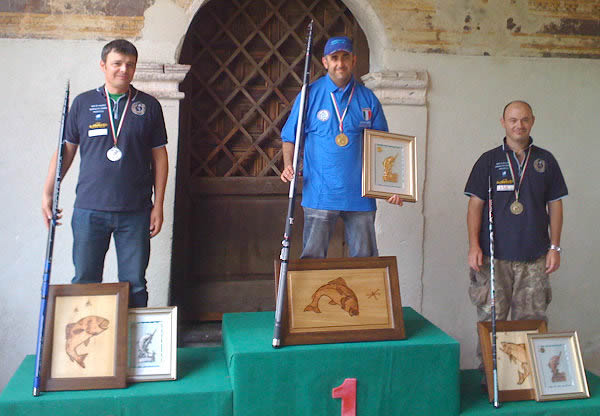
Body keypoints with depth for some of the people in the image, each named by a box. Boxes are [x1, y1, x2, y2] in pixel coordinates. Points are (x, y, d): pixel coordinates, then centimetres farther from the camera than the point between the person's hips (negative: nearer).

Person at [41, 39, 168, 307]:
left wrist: (158, 205, 2)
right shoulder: (83, 103, 7)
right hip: (89, 211, 1)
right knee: (84, 282, 5)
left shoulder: (149, 106, 5)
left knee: (134, 285, 4)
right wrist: (47, 194, 7)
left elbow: (159, 156, 7)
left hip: (135, 212, 0)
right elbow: (65, 150, 12)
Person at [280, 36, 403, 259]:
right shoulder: (310, 95, 3)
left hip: (360, 195, 2)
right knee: (312, 258, 1)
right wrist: (288, 166, -12)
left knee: (365, 259, 9)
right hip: (319, 195, -2)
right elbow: (290, 137, 7)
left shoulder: (367, 98, 8)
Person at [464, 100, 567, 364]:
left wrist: (554, 247, 5)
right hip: (494, 256, -1)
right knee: (491, 318, 0)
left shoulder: (545, 161, 11)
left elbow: (555, 205, 12)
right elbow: (475, 205, 3)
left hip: (535, 257, 2)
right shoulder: (489, 161, 6)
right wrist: (474, 246, -6)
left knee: (532, 320, 3)